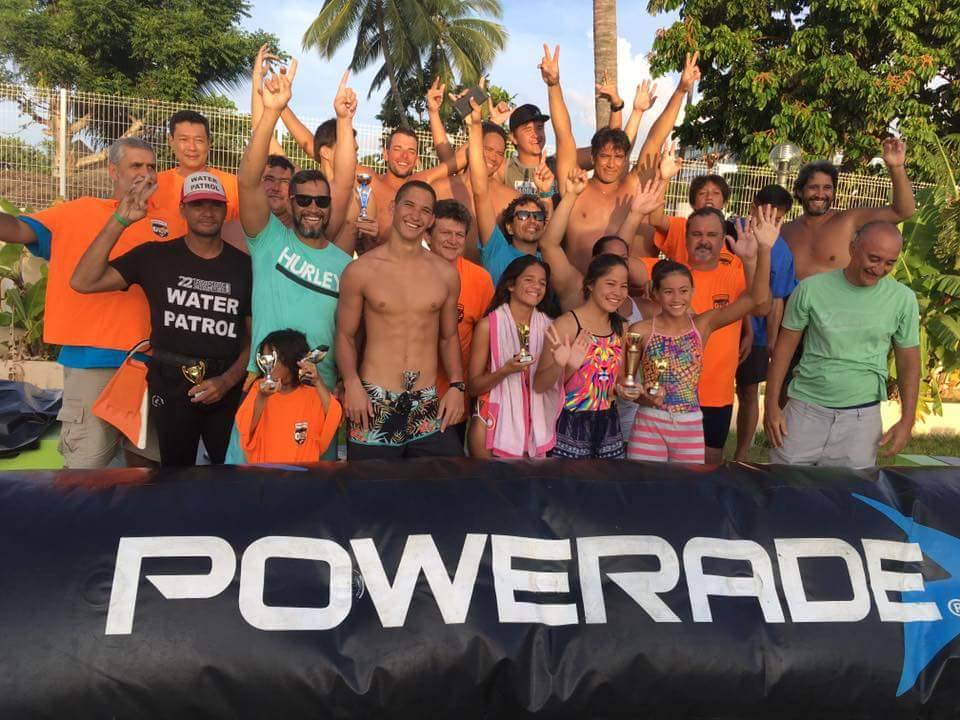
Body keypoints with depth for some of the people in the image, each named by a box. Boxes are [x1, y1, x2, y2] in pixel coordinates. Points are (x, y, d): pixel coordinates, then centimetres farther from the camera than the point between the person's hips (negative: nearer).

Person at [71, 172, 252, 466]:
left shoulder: (244, 265, 2)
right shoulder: (155, 256, -2)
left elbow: (255, 337, 4)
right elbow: (83, 282, -12)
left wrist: (227, 381, -11)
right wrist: (121, 219, -17)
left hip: (226, 387, 1)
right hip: (170, 384, -1)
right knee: (177, 463, 14)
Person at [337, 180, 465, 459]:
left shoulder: (446, 273, 7)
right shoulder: (360, 270, -1)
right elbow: (346, 335, 4)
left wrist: (457, 386, 2)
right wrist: (351, 383, -12)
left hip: (428, 406, 2)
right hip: (373, 404, -2)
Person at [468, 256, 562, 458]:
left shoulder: (549, 326, 1)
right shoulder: (489, 324, -8)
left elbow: (556, 380, 7)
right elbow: (473, 386, -6)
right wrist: (505, 370, -21)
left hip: (535, 420, 3)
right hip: (494, 419, -3)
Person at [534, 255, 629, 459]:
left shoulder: (620, 328, 7)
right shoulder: (566, 324, -12)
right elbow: (539, 385, -16)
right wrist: (560, 366, -34)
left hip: (608, 425, 6)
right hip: (572, 425, -6)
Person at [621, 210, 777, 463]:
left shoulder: (703, 324, -4)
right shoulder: (641, 331, -8)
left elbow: (756, 298, -14)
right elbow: (624, 381, 1)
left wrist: (763, 250, -27)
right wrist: (643, 396, -20)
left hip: (691, 427, 2)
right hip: (650, 424, -2)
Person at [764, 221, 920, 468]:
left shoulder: (903, 299, -3)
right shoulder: (811, 288, -8)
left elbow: (908, 362, 6)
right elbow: (785, 347, 0)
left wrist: (907, 420, 2)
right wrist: (771, 404, -2)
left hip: (861, 416, 1)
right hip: (806, 408, 0)